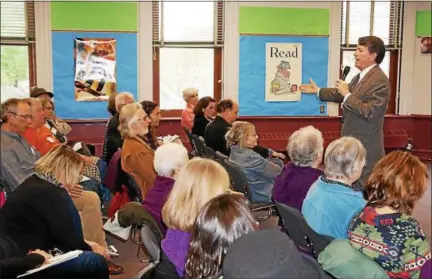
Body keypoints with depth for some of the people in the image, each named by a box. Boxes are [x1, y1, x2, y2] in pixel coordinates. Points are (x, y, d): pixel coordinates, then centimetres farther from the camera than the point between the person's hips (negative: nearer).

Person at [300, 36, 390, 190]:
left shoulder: (379, 80, -20)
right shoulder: (361, 76, 11)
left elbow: (369, 113, -27)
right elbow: (341, 94, 26)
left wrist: (347, 95, -21)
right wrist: (318, 90, 30)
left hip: (365, 147, -10)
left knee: (362, 188, -1)